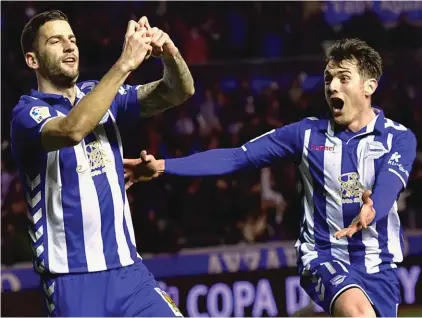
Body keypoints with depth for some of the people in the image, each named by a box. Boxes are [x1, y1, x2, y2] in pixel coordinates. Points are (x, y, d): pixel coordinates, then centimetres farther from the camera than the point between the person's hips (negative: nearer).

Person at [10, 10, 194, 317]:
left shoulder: (102, 95, 11)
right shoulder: (28, 112, -7)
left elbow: (178, 92, 2)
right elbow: (72, 129, -30)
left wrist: (170, 54, -20)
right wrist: (125, 63, -31)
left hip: (129, 268, 5)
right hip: (72, 279, -5)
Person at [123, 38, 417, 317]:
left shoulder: (399, 138, -4)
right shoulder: (307, 133, -1)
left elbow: (389, 186, -23)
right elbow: (235, 158, -4)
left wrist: (371, 211, -48)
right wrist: (163, 166, -14)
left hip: (378, 263, 1)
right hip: (324, 257, -1)